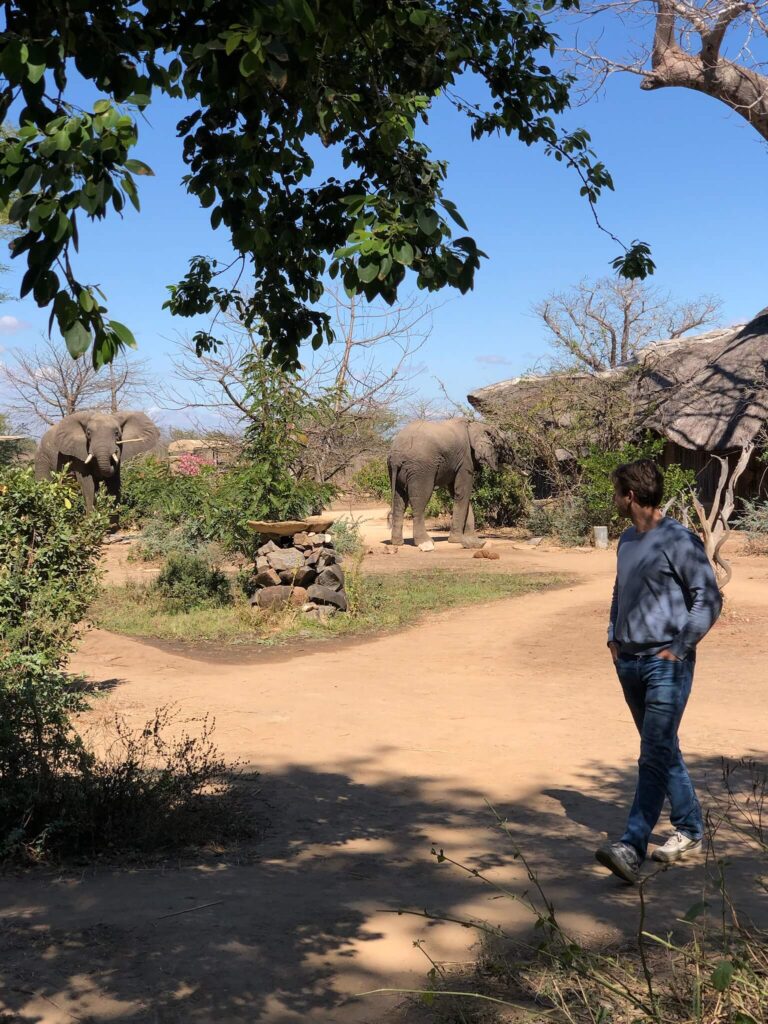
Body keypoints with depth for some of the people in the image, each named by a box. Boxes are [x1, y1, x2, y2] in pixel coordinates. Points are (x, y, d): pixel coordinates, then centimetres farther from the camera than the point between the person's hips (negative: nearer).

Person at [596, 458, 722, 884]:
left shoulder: (678, 541, -12)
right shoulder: (627, 540, 11)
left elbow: (709, 598, -10)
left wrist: (679, 646, -13)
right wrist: (614, 635, 12)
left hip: (665, 663, -8)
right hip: (629, 661, 8)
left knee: (654, 757, -11)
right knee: (662, 750, 16)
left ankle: (632, 846, -14)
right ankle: (689, 829, 29)